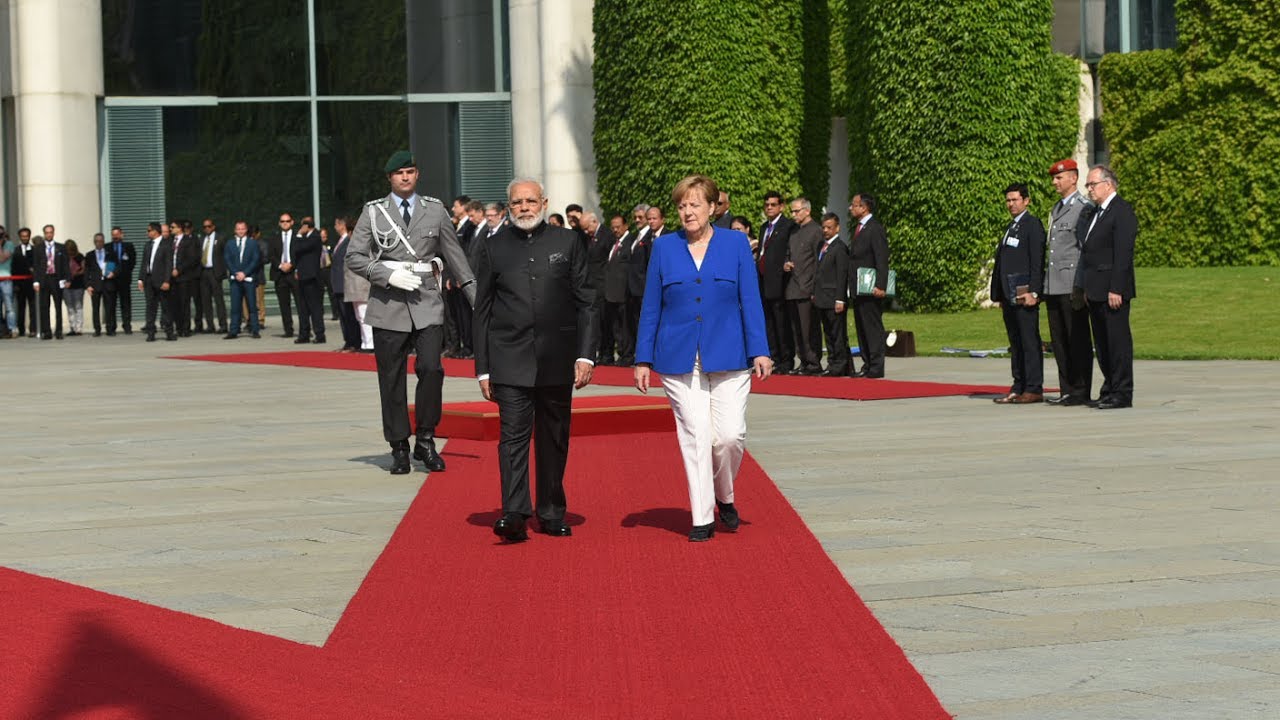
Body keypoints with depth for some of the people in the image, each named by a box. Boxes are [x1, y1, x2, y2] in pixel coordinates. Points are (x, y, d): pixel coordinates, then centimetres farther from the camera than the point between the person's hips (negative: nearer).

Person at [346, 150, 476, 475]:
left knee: (431, 368, -14)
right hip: (388, 304, 0)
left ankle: (425, 441, 1)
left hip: (427, 303, 0)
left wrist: (476, 298, 10)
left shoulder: (435, 210, 9)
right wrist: (389, 275, -12)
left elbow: (455, 255, 14)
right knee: (391, 379, 2)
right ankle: (399, 449, 12)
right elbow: (354, 257, 2)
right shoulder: (373, 212, 5)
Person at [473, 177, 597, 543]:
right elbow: (482, 312, 8)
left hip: (557, 360, 1)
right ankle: (514, 515, -19)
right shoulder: (493, 249, 6)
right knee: (513, 434, -12)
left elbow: (585, 302, 5)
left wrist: (585, 355, -4)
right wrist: (483, 369, 3)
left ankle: (551, 513, 19)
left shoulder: (567, 242, 6)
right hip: (510, 361, -1)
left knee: (554, 439, 8)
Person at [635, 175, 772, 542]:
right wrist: (643, 360, 6)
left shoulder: (736, 244, 5)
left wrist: (759, 351, -3)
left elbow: (750, 301, 4)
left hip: (727, 357, 0)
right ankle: (702, 519, 5)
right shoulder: (664, 247, 7)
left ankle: (724, 497, 20)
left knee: (730, 435, -8)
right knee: (695, 438, -2)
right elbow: (651, 306, 9)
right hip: (679, 359, 1)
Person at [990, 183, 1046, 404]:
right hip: (1009, 294, 8)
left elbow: (1037, 260, -12)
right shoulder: (1011, 227, 21)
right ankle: (1018, 388, 12)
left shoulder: (1033, 224, -5)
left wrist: (1033, 292, -19)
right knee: (1015, 342, 9)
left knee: (1030, 341, -7)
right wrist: (999, 294, 15)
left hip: (1024, 292, -8)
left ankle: (1034, 389, -7)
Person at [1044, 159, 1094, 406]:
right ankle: (1066, 390, 12)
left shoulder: (1083, 208, -7)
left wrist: (1081, 286, -15)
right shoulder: (1055, 210, 20)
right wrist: (1044, 286, 17)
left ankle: (1081, 391, -1)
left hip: (1072, 286, -8)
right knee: (1059, 341, 8)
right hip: (1053, 286, 8)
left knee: (1079, 340, -4)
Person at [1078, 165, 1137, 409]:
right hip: (1096, 292, 9)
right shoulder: (1096, 213, 19)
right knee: (1102, 343, 11)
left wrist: (1116, 289, -21)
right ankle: (1109, 389, 16)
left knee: (1118, 341, -6)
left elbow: (1123, 253, -16)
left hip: (1113, 290, -9)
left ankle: (1122, 394, -4)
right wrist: (1086, 288, 14)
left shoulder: (1122, 211, -10)